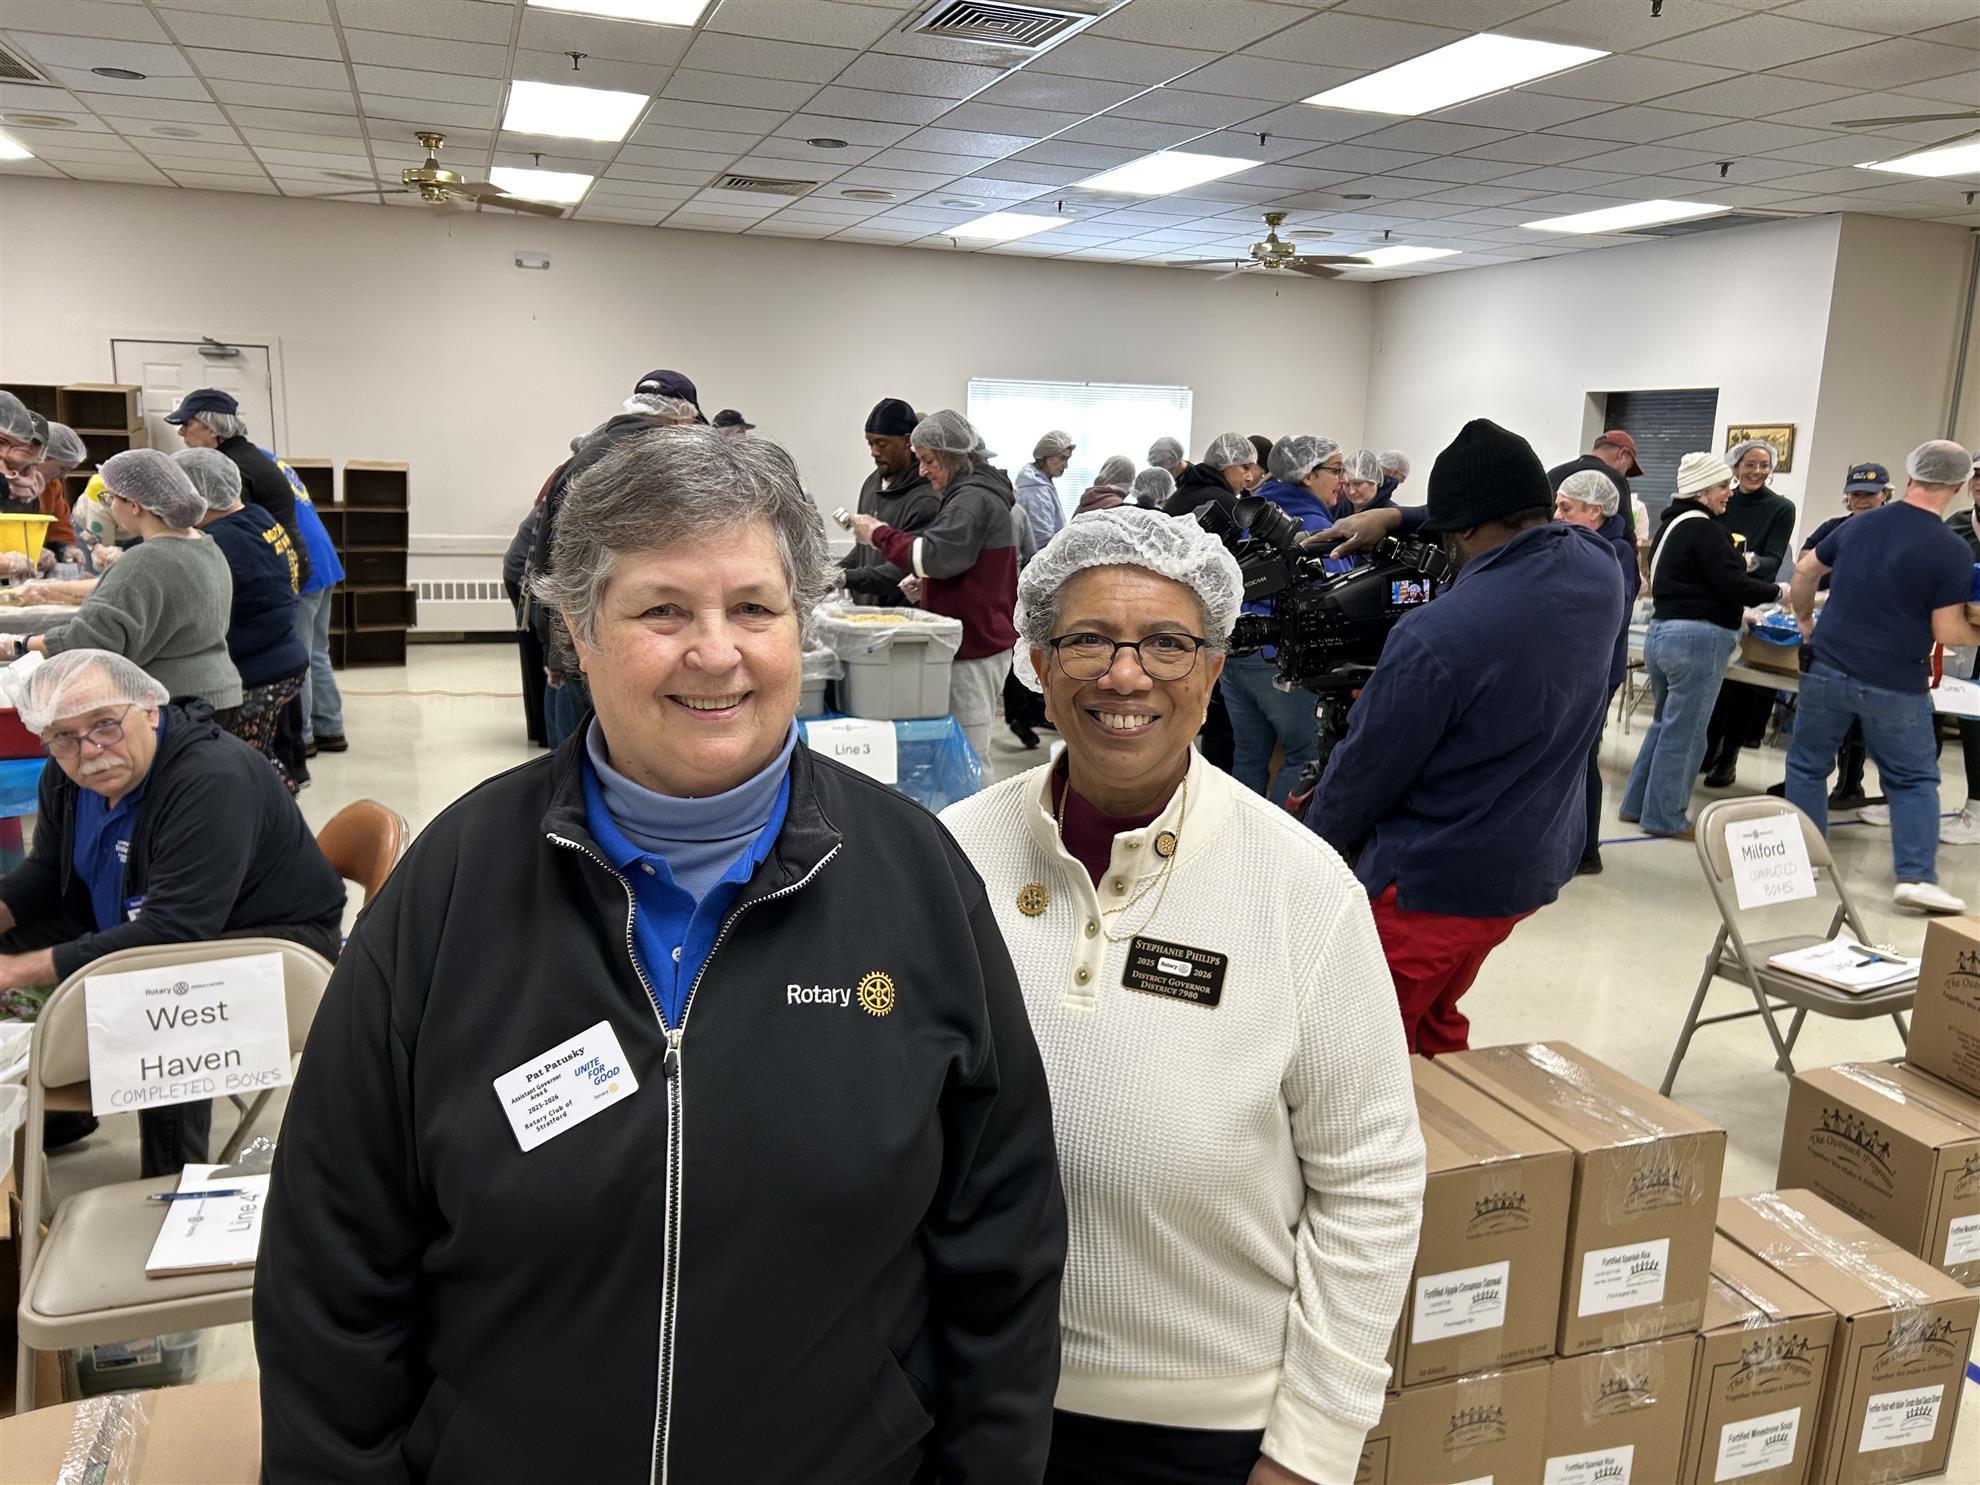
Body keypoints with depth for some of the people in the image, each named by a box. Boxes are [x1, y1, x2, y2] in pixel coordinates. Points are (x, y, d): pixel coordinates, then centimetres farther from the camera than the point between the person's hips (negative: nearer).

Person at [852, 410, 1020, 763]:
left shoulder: (974, 500, -15)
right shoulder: (973, 495, 19)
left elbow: (933, 557, -23)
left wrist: (878, 533, -11)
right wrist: (922, 584, 10)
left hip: (974, 645, -11)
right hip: (976, 639, 11)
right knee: (969, 749, 14)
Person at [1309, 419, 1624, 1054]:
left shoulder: (1435, 636, -28)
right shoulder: (1599, 572, -5)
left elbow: (1368, 768, -16)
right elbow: (1543, 528, 19)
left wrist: (1312, 844, 4)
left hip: (1434, 881, -8)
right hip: (1540, 862, 8)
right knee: (1436, 1022, 25)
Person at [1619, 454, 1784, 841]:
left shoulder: (1672, 524, 16)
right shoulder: (1704, 529, -14)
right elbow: (1732, 585, -17)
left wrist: (1732, 617, 25)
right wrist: (1777, 592, -1)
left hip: (1661, 631, 10)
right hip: (1696, 639, -10)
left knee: (1665, 723, 18)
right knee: (1684, 732, -1)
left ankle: (1637, 805, 22)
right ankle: (1665, 817, 5)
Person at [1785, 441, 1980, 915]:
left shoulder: (1858, 525, 3)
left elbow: (1805, 571, 16)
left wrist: (1805, 619, 31)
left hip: (1828, 670, 3)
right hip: (1895, 686, -3)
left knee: (1808, 764, 16)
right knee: (1914, 780, 12)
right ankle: (1916, 876, 5)